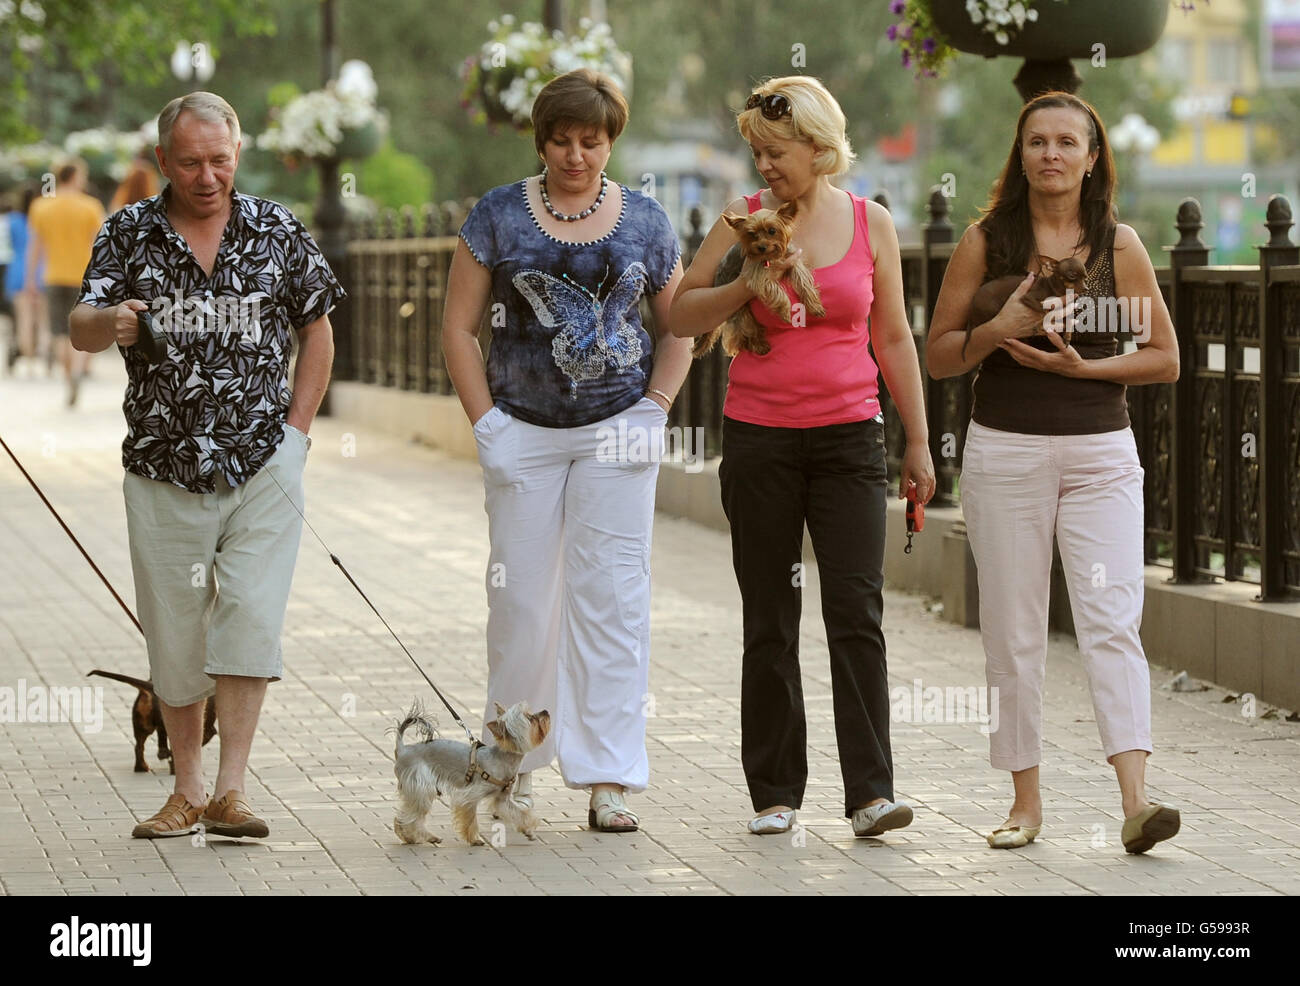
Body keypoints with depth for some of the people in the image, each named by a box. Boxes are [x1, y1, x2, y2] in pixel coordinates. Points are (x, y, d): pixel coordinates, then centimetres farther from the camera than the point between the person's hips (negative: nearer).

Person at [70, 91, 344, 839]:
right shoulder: (129, 235, 3)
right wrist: (109, 322, -33)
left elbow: (317, 328, 13)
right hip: (163, 469, 1)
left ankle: (232, 790, -10)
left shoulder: (276, 230, 4)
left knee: (250, 616, -11)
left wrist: (296, 430, 4)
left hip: (262, 467, -1)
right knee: (175, 636, 7)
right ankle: (187, 791, 19)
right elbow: (81, 328, -8)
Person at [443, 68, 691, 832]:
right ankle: (519, 761, 20)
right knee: (521, 597, 3)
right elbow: (459, 327, 3)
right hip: (523, 430, 0)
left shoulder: (646, 222, 6)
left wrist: (654, 409, 0)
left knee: (612, 597, -5)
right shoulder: (499, 216, 2)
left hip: (617, 431, 0)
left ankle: (609, 780, -4)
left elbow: (678, 330, 14)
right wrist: (486, 422, -5)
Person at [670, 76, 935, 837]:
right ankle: (776, 792, 13)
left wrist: (918, 442, 9)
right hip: (760, 436, 0)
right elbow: (683, 316, 3)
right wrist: (748, 285, -14)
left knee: (857, 611, -10)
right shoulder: (745, 218, 2)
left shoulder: (871, 223, 4)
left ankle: (872, 792, -11)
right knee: (770, 623, 4)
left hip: (849, 436, 0)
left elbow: (894, 338, 10)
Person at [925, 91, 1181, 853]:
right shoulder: (986, 242, 3)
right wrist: (998, 330, -14)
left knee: (1112, 621, -12)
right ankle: (1027, 799, 12)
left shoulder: (1119, 245, 2)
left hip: (1101, 454, -1)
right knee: (1013, 633, 3)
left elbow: (1165, 359, 5)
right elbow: (939, 355, 5)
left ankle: (1135, 799, -20)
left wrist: (1083, 367, -10)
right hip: (1006, 451, 1)